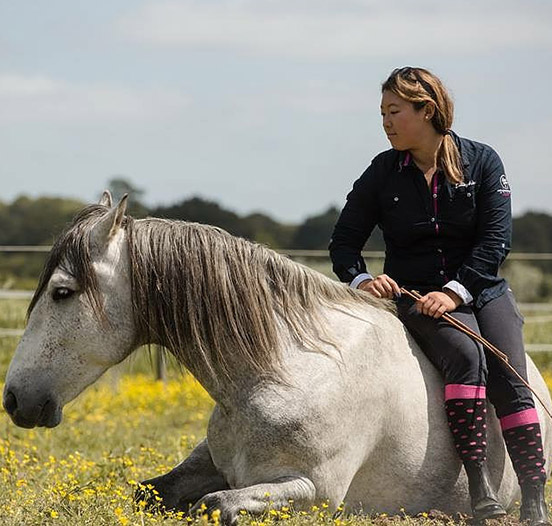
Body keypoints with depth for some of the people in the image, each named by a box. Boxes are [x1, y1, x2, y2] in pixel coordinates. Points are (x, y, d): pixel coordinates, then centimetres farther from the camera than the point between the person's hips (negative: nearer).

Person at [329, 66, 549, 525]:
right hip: (415, 295, -1)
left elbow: (495, 240, -6)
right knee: (466, 356, -30)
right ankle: (480, 486, -31)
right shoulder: (382, 174, 3)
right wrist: (360, 278, -15)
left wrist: (455, 291, -18)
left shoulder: (483, 162, 1)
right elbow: (344, 241, 6)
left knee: (510, 379, -20)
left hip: (481, 289, 1)